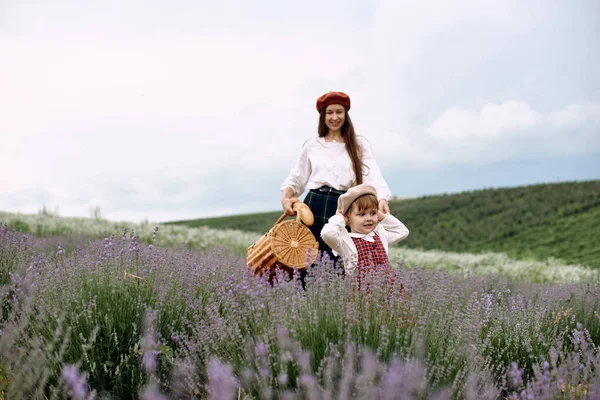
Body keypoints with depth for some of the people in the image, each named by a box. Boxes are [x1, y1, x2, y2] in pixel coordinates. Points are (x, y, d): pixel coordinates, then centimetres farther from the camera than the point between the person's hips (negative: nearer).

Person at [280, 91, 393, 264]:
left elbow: (373, 175, -5)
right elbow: (295, 179, 17)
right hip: (314, 207, 1)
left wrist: (382, 199, -25)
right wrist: (285, 198, -5)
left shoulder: (360, 144, 9)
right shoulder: (312, 145, 13)